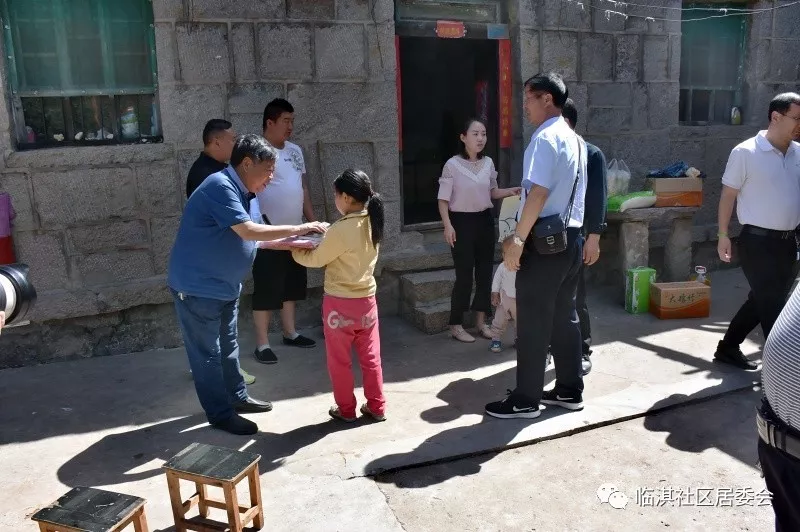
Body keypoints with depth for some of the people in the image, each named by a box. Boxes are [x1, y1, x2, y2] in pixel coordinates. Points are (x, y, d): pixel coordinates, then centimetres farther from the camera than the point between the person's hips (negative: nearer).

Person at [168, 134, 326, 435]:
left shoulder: (243, 193, 7)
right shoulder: (220, 186, -23)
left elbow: (255, 238, 10)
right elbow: (247, 231, -31)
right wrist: (298, 228, -25)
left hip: (224, 286, 10)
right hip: (197, 287, -10)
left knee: (228, 347, 21)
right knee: (207, 353, 3)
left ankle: (237, 397, 36)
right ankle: (220, 414, 15)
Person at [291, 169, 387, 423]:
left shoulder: (340, 230, -22)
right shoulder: (372, 224, -1)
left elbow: (315, 260, -8)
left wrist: (295, 249, 9)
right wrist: (326, 234, 11)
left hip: (339, 303, -6)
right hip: (366, 299, 6)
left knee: (339, 361, 11)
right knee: (370, 358, 16)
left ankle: (346, 409, 24)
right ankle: (377, 407, 25)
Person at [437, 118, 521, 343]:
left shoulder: (488, 163, 5)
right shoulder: (453, 165, -11)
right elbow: (443, 200, -10)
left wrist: (511, 191, -1)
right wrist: (448, 225, -20)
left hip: (485, 221, 5)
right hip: (462, 222, -5)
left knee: (485, 272, 10)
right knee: (464, 275, -3)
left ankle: (481, 321, 24)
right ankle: (456, 326, 10)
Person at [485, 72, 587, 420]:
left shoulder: (544, 139, -14)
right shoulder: (576, 141, 15)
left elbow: (538, 194, -22)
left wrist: (518, 239, -18)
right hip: (571, 238, 9)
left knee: (533, 322, -1)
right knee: (565, 317, 15)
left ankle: (525, 400, 10)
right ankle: (570, 391, 25)